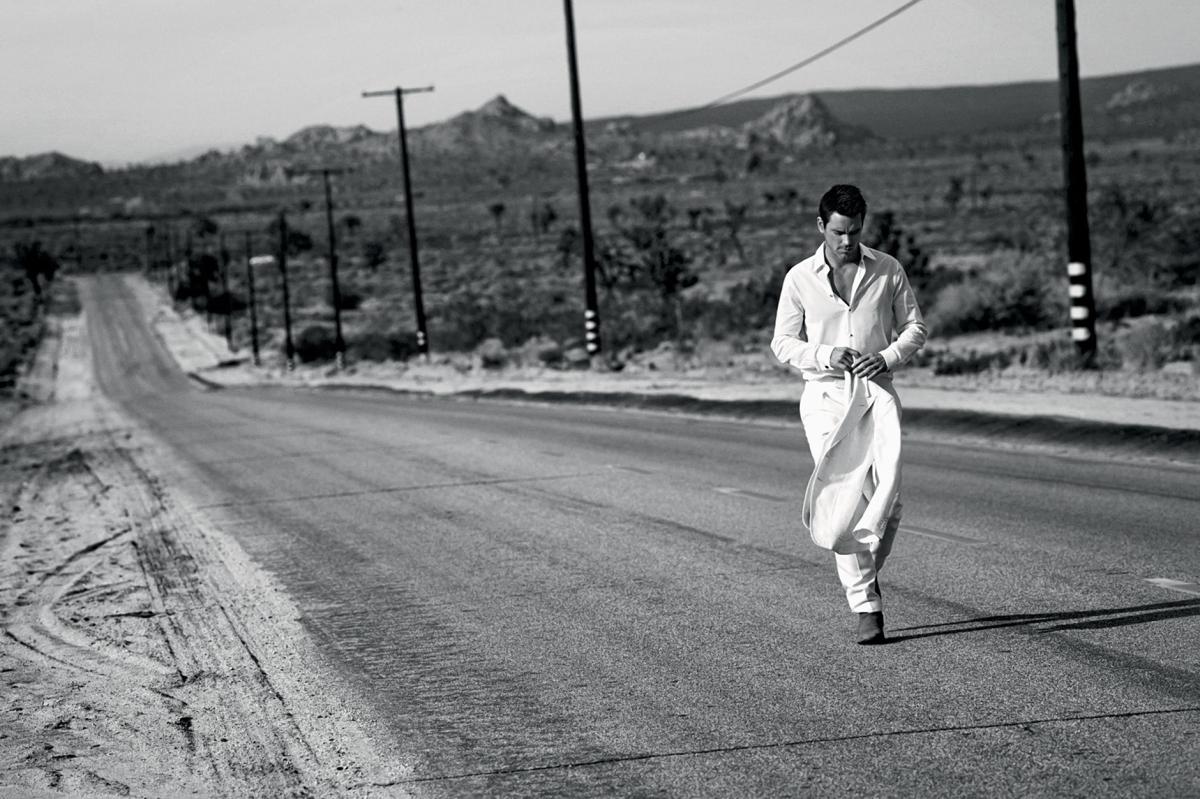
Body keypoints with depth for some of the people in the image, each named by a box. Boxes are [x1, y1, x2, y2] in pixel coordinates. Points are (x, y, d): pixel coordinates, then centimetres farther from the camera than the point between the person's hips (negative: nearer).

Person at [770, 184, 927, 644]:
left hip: (877, 391, 1)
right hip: (825, 395, -1)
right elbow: (783, 342, 6)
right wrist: (826, 355, -12)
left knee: (887, 498, -9)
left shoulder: (888, 270, 5)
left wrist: (888, 357, -8)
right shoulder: (800, 279, 2)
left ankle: (869, 569, 21)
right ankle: (865, 606, -3)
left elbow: (915, 326, 11)